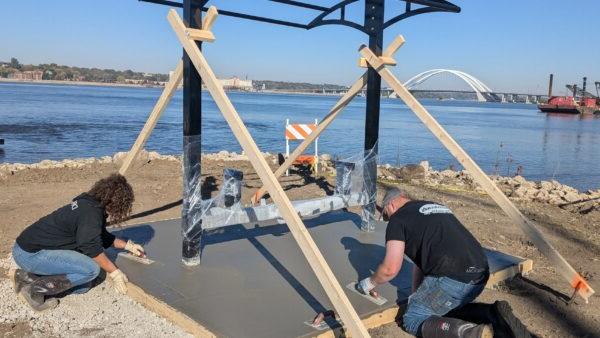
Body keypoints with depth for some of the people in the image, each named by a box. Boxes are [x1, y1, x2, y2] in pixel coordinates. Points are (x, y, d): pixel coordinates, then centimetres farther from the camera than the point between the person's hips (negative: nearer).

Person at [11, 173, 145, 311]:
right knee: (91, 269, -21)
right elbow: (92, 248, -19)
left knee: (82, 286, 8)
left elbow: (102, 237, 24)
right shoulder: (91, 212, -21)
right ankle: (34, 290, -12)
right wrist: (115, 273, -10)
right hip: (30, 253, -10)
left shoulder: (88, 203, 9)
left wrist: (128, 245, 26)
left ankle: (27, 276, 10)